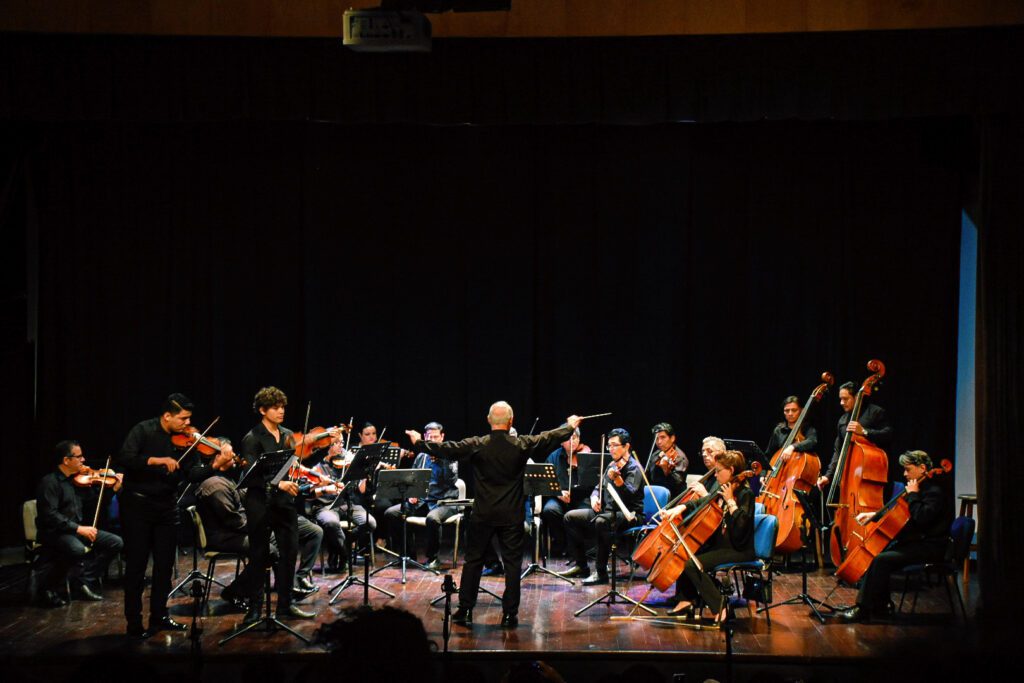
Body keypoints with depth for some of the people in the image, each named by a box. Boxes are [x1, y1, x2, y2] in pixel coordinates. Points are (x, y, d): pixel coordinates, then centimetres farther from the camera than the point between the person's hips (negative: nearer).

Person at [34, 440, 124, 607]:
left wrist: (114, 488, 7)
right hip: (54, 532, -8)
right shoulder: (49, 483, -12)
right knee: (78, 549, -37)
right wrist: (78, 528, -27)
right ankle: (47, 588, -15)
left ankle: (84, 581, -1)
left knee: (115, 542, -4)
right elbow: (49, 515, -23)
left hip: (77, 529, 8)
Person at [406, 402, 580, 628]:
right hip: (512, 515, -1)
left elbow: (446, 450, -4)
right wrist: (570, 426, 26)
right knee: (512, 563, 6)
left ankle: (465, 611, 13)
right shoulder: (522, 445, -6)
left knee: (473, 560, 11)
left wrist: (419, 442, 10)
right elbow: (550, 438, 8)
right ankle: (510, 614, 6)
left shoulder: (476, 446, -8)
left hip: (483, 515, 1)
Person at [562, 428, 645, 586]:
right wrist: (594, 497, -1)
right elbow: (599, 487, 23)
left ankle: (601, 572, -31)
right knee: (570, 517, 2)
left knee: (601, 522, -39)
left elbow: (630, 493, -28)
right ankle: (581, 566, 6)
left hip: (628, 514, -9)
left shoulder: (634, 468, -11)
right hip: (606, 510, 9)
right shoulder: (612, 466, 14)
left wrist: (617, 479, -47)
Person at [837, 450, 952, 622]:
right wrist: (873, 515, 12)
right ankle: (881, 604, 6)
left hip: (928, 548, -10)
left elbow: (922, 517, -30)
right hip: (913, 542, 10)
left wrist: (912, 495, -19)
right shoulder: (919, 488, 16)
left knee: (882, 559, -24)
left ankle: (864, 609, -21)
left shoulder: (934, 492, -14)